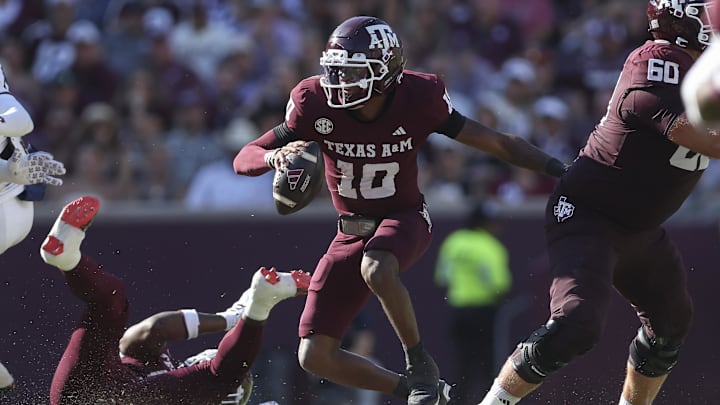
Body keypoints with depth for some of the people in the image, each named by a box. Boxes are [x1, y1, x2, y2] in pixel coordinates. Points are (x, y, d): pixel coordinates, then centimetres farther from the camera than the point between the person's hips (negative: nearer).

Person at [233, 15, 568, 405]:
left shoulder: (417, 100, -20)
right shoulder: (316, 104, -17)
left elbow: (497, 143, -12)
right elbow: (244, 160, -15)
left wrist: (561, 170, -18)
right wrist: (275, 157, -39)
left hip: (404, 218, -3)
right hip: (352, 230, 3)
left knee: (376, 269, -40)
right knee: (315, 356, -7)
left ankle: (420, 366, -16)